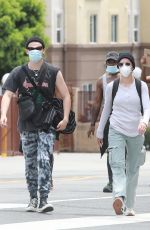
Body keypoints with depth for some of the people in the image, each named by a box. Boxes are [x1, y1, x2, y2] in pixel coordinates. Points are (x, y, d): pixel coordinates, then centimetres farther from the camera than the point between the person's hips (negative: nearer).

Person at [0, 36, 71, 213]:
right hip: (26, 125, 2)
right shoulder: (18, 73, 3)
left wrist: (65, 118, -9)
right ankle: (34, 199, 20)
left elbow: (65, 96, 3)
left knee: (44, 161, -14)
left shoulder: (53, 72, 0)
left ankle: (43, 200, -17)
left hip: (47, 125, -2)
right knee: (30, 164, 9)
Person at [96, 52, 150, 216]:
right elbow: (106, 110, 15)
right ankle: (119, 197, -41)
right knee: (117, 164, -21)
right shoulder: (111, 87, 5)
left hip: (136, 132, 1)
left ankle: (129, 206, 15)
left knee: (133, 169, 6)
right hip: (116, 130, -1)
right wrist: (99, 132, 19)